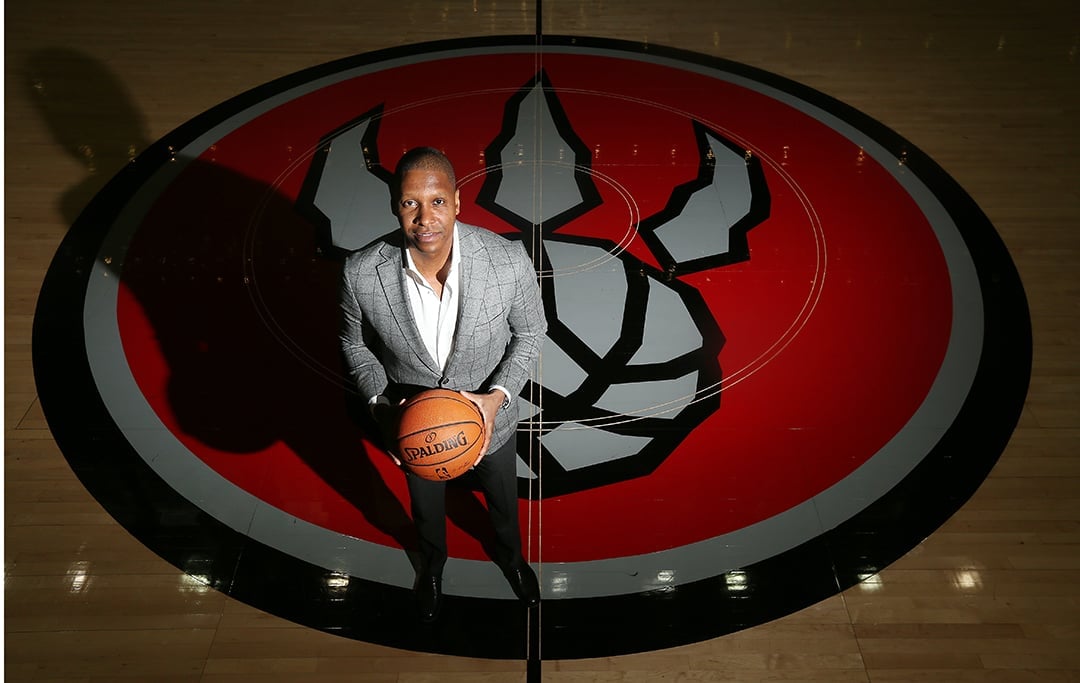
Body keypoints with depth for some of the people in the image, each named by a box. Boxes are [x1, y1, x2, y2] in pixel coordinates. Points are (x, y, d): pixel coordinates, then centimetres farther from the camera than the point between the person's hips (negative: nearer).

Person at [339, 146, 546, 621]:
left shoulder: (508, 260, -31)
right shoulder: (362, 273, -29)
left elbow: (530, 332, -11)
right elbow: (355, 343, -8)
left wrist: (497, 396, -24)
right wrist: (381, 404, -22)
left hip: (489, 415, 0)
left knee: (502, 500, 30)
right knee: (426, 508, 31)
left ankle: (510, 555, 67)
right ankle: (432, 564, 67)